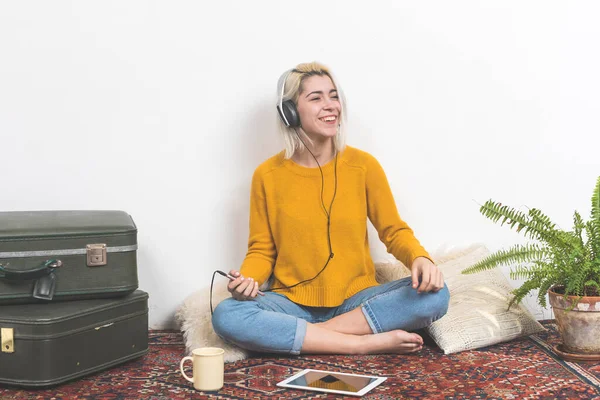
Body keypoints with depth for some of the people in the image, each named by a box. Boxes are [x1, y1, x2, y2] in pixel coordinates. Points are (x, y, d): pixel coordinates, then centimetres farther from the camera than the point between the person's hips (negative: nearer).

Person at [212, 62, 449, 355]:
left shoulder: (364, 165, -1)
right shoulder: (268, 175, -1)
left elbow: (394, 231, 5)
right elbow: (262, 249, 5)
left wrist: (420, 258, -17)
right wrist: (247, 277, -17)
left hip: (356, 300, 1)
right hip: (292, 303, 0)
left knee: (435, 294, -24)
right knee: (226, 316, -30)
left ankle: (315, 334, -20)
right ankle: (369, 344, -25)